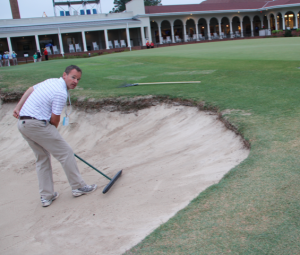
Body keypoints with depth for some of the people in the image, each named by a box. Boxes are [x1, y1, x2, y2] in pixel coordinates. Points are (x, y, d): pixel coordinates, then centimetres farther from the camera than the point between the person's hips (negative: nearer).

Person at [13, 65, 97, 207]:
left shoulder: (51, 81, 13)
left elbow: (30, 90, 24)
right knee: (65, 153, 1)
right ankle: (78, 187, 12)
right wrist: (52, 131, 10)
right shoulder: (61, 93, -15)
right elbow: (55, 119, -10)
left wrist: (18, 108, 28)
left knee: (42, 158, 17)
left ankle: (46, 196, 19)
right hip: (37, 124, -10)